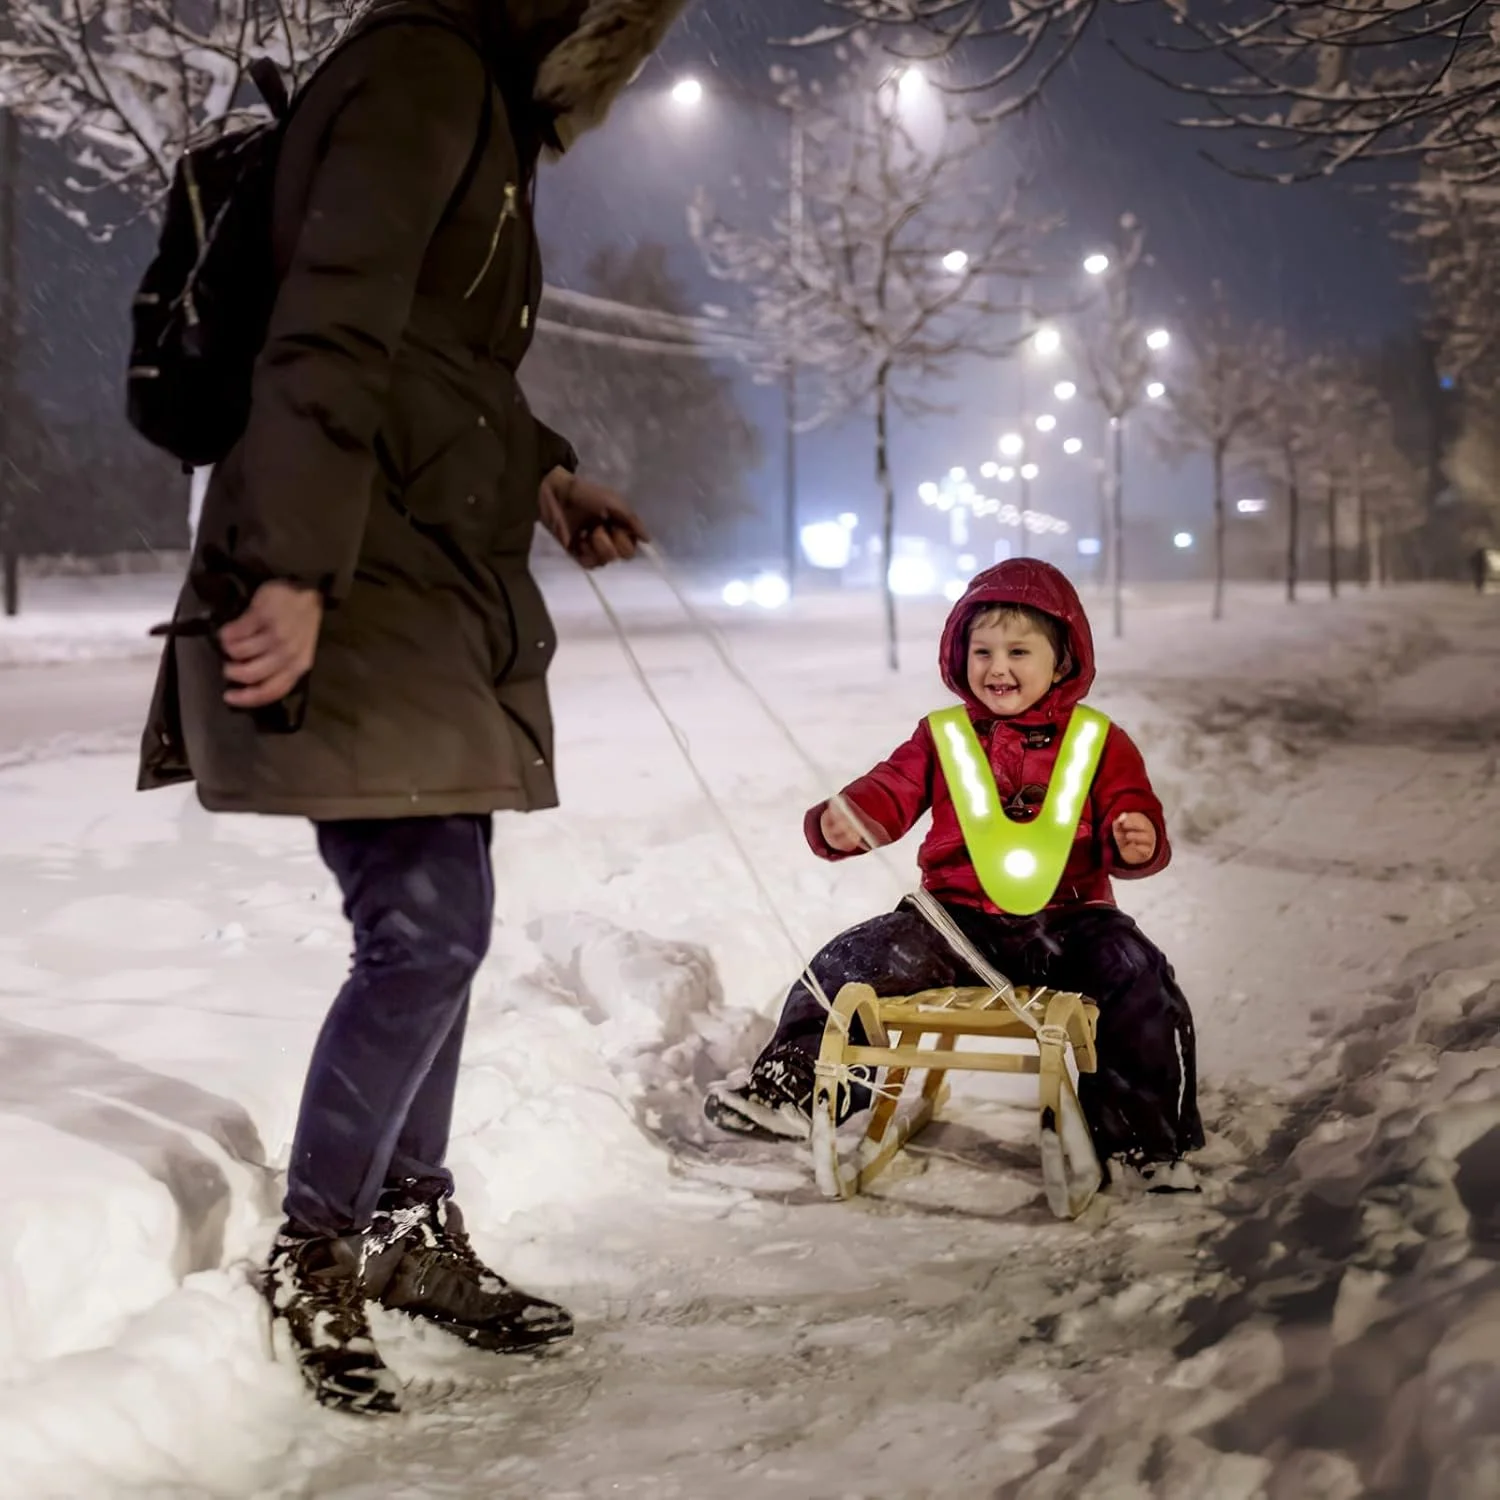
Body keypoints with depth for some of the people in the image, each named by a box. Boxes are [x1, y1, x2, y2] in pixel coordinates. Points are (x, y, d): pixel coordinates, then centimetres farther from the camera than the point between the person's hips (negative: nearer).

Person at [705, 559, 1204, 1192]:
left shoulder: (1100, 743, 8)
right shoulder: (942, 738, 13)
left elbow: (1133, 819, 4)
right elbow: (890, 791, 4)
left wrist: (1139, 843, -22)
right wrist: (841, 822, -19)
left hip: (1066, 922, -1)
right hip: (958, 919, 1)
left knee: (1142, 983, -25)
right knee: (854, 962, -18)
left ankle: (1145, 1139, -10)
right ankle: (794, 1082, -4)